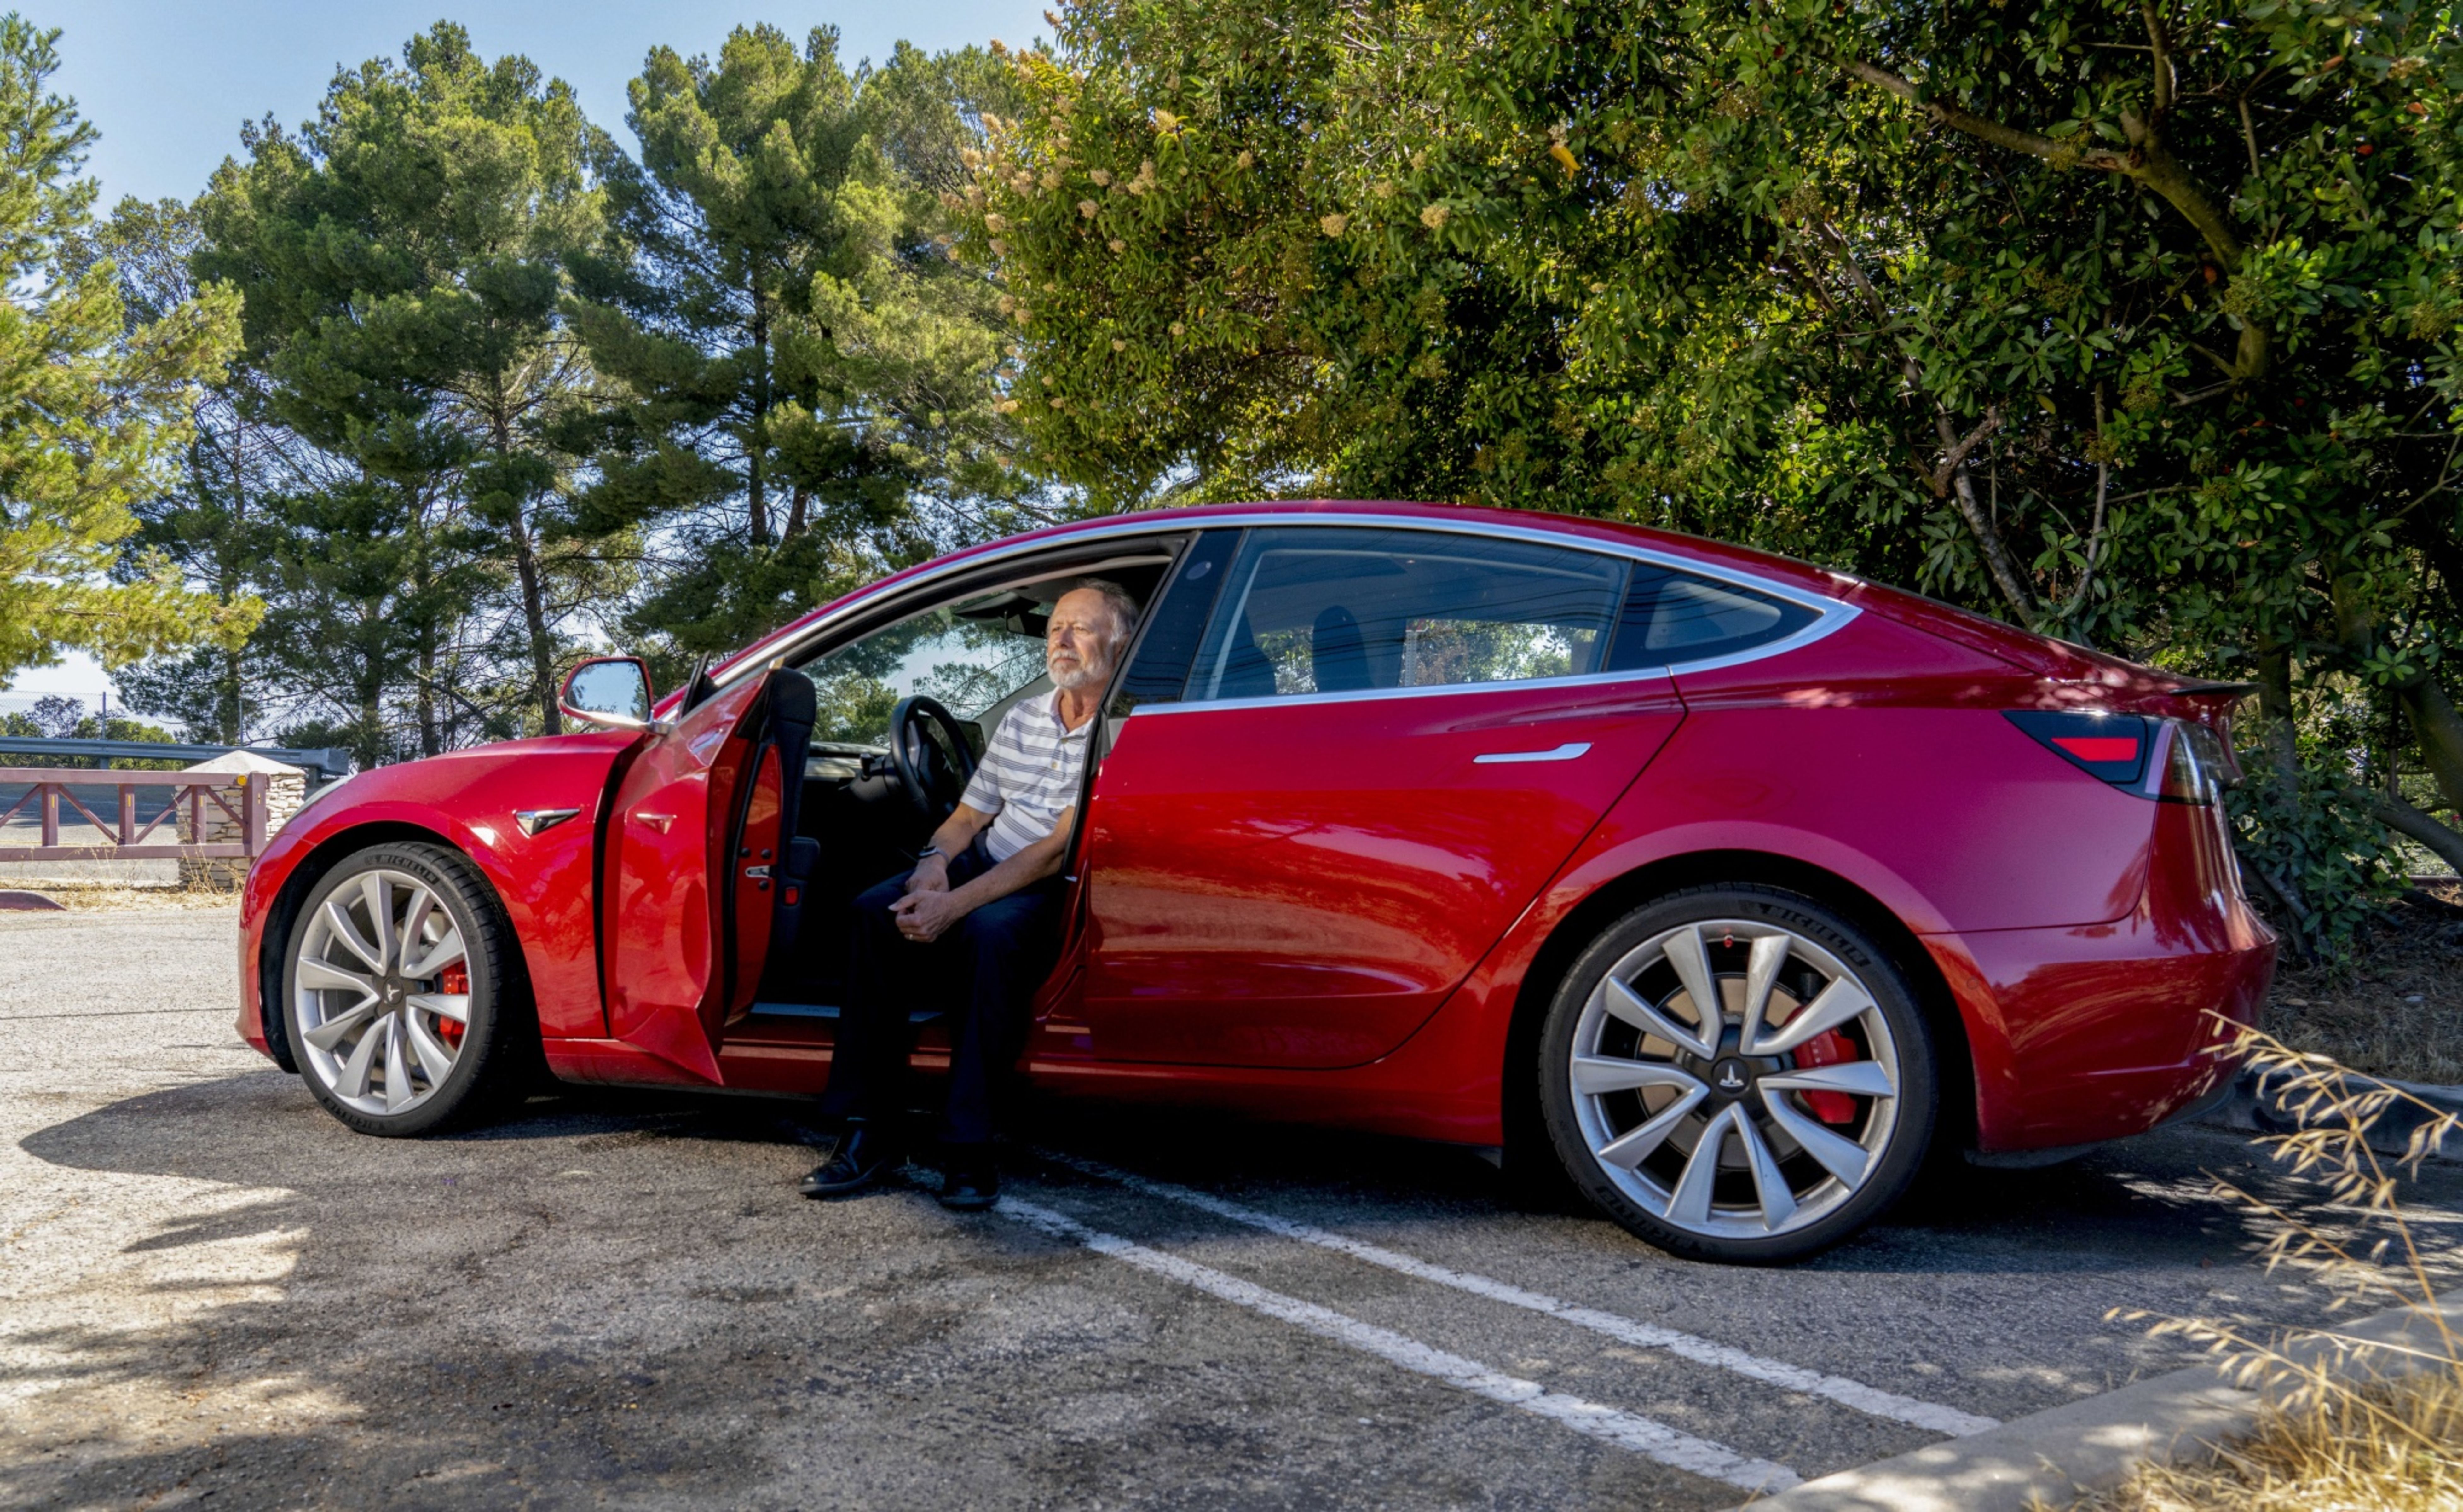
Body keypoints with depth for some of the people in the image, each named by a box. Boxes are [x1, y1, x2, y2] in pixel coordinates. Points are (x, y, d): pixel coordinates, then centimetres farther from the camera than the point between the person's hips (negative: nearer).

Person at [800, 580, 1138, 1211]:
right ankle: (873, 1130, -17)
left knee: (989, 931, -38)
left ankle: (968, 1147, -30)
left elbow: (1061, 850, -17)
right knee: (876, 912, -20)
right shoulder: (1022, 719, 15)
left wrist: (955, 904, -24)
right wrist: (935, 864, -9)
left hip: (1055, 893, -6)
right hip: (984, 865, 7)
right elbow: (969, 816, 15)